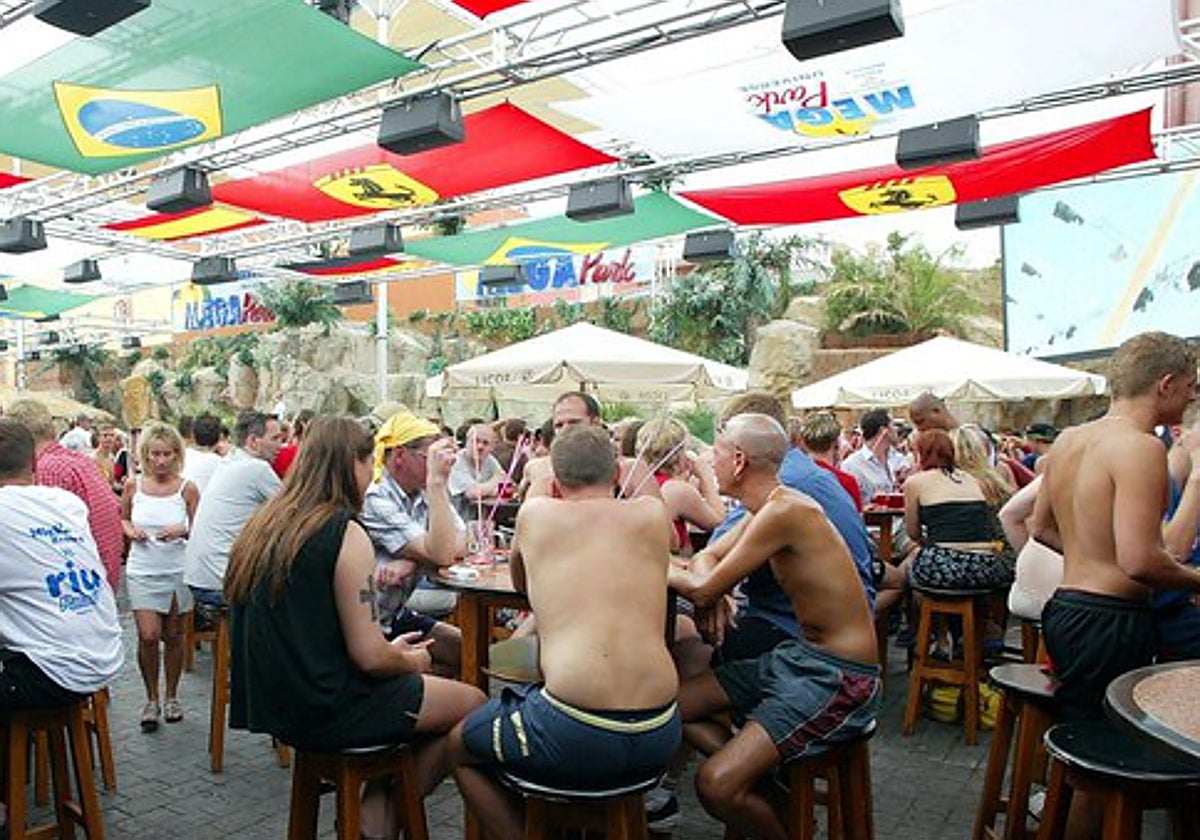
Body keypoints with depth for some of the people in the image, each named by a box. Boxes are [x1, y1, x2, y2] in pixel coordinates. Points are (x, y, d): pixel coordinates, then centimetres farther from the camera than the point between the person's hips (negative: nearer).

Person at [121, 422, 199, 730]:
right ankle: (151, 699, 13)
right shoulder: (133, 485, 1)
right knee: (148, 635, -8)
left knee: (173, 636, 9)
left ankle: (171, 696, 27)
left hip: (178, 570, 0)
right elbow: (121, 519, 15)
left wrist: (182, 531, -19)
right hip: (142, 571, 1)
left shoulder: (187, 489, -4)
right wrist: (130, 530, -7)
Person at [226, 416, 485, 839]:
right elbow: (368, 655, -19)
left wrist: (395, 652, 17)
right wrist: (412, 661, 3)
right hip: (322, 709, -9)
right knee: (472, 704, 2)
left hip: (273, 701, 9)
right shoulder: (345, 534, -18)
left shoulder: (262, 524, 7)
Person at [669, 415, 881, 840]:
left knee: (716, 787, -20)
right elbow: (707, 558, 13)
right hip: (797, 656, 9)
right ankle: (763, 776, 15)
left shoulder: (785, 509, -23)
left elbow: (704, 591, -19)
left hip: (838, 678, -9)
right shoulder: (766, 508, 5)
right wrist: (713, 589, -9)